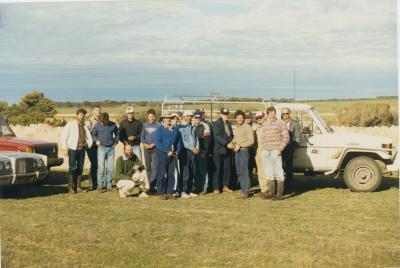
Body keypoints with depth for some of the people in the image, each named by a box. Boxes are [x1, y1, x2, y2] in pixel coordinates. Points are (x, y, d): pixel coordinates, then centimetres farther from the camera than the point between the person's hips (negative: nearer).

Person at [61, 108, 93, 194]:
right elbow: (63, 137, -2)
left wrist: (89, 145, 9)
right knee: (73, 168, -10)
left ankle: (77, 186, 12)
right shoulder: (70, 125, 0)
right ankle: (70, 187, -4)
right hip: (73, 149, -5)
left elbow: (89, 137, 21)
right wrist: (65, 148, -7)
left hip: (82, 149, 5)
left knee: (80, 168, 4)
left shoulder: (84, 126, 13)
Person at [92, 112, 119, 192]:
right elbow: (93, 134, 8)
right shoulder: (97, 125, -2)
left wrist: (116, 142, 8)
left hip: (111, 148, 2)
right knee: (101, 168, -8)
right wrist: (96, 140, -8)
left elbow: (117, 133, 18)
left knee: (110, 168, 5)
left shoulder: (113, 125, 3)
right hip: (101, 148, -2)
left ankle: (109, 186, 12)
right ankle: (99, 187, -6)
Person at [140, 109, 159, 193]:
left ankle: (153, 185, -14)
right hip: (146, 148, 4)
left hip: (155, 148, -4)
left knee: (154, 167, -11)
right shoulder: (145, 125, 13)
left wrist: (153, 144, -12)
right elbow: (142, 136, 15)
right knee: (148, 167, 7)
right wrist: (144, 144, -3)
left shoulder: (158, 126, 0)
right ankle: (150, 184, 14)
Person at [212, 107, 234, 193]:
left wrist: (232, 143, 0)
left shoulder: (229, 124, 16)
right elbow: (217, 136, -17)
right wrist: (227, 143, -24)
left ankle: (225, 186, 16)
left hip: (228, 149, 7)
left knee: (227, 168, 7)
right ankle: (216, 187, 3)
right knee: (218, 169, -3)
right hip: (219, 150, -6)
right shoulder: (216, 124, -6)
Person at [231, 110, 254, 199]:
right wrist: (233, 142, 4)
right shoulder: (236, 127, 15)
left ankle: (245, 192, -5)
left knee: (244, 171, -8)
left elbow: (251, 141, -12)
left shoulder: (248, 127, -8)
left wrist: (240, 145, -15)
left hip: (244, 151, -8)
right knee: (239, 172, 9)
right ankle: (243, 189, 17)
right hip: (237, 151, 8)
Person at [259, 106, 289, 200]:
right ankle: (271, 192, 16)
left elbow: (286, 138, -6)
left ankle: (279, 194, -5)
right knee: (269, 173, 10)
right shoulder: (265, 126, 18)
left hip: (275, 152, -6)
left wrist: (279, 149, -13)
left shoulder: (281, 124, -1)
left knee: (278, 173, -6)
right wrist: (262, 148, 10)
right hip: (265, 152, 7)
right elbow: (261, 138, 25)